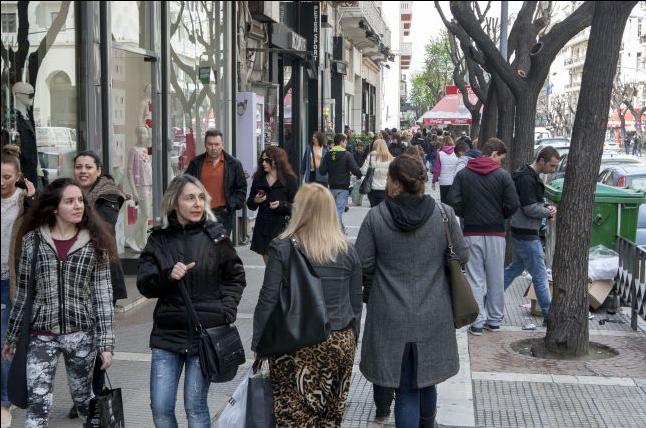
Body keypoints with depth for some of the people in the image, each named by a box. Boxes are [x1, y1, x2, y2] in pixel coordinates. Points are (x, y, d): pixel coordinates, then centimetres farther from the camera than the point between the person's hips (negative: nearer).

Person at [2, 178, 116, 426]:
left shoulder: (95, 243, 0)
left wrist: (106, 342, -6)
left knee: (83, 399, 13)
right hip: (41, 335, 0)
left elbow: (103, 295, -2)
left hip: (82, 333, 0)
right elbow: (23, 292, 8)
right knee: (37, 407, -6)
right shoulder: (33, 240, 2)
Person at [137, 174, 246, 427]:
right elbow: (144, 284, -1)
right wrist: (168, 276, -19)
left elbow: (235, 277, 8)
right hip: (168, 333, 2)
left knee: (195, 407, 3)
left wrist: (227, 311, -4)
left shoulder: (216, 236, 0)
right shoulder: (159, 239, 3)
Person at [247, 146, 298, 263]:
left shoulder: (289, 179, -4)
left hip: (281, 227, -4)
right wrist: (255, 201, -6)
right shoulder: (259, 179, 9)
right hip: (262, 227, 5)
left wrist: (281, 205, -22)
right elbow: (250, 205, 15)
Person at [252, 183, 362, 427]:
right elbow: (356, 304, 9)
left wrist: (258, 344, 2)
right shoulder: (347, 251, 3)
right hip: (340, 344, 4)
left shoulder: (283, 248, -8)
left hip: (295, 345, -3)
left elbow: (268, 301, -7)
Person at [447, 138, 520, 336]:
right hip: (496, 233, -1)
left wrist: (467, 215, 9)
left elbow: (453, 202, -9)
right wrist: (500, 217, 10)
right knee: (496, 279, 12)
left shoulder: (463, 174, -1)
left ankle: (477, 322, 3)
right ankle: (495, 319, 20)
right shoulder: (502, 175, -6)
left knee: (475, 279, 5)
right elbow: (513, 205, -10)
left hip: (472, 233, 1)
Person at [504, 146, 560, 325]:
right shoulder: (526, 178, -20)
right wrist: (549, 212, -8)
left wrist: (547, 208, 2)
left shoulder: (532, 176, 13)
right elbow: (530, 209, -24)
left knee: (515, 267, 22)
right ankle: (549, 315, 5)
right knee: (540, 275, -2)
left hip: (520, 233, 10)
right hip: (526, 235, -10)